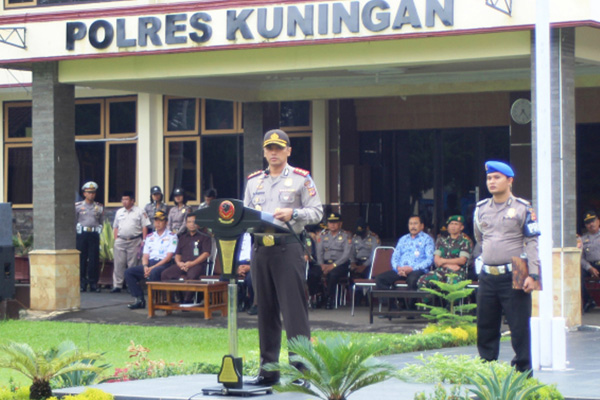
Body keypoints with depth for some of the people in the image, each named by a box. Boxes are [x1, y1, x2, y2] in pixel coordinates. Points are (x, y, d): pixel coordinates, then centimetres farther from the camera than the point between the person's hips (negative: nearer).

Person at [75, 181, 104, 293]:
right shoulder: (78, 206, 5)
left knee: (94, 259, -1)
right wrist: (77, 230, -2)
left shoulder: (99, 207, 10)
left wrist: (98, 231, 2)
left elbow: (102, 222, 13)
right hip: (82, 234, -1)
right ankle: (82, 283, 5)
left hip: (94, 234, 1)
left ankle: (93, 283, 4)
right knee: (81, 259, -1)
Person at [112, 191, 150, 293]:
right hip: (120, 241, 3)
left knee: (132, 265, 0)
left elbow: (145, 227, -1)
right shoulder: (119, 212, 15)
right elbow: (115, 227, 18)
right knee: (119, 264, 0)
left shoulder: (140, 212, 2)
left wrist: (143, 241, -8)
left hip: (134, 241, -3)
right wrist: (116, 239, 6)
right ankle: (117, 285, 2)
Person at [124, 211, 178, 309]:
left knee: (154, 272, -39)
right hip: (149, 264, 6)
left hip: (163, 264, -6)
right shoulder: (149, 237, 20)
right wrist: (145, 266, -8)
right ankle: (139, 299, -13)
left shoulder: (171, 236, 1)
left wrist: (153, 267, -16)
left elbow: (169, 257, -8)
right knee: (129, 272, -12)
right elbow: (145, 256, 16)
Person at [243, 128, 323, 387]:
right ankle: (268, 370, 13)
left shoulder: (301, 179, 4)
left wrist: (292, 214, -17)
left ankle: (302, 368, -6)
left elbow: (316, 212, -1)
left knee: (294, 310, -8)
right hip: (260, 247, 5)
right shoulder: (253, 181, 17)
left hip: (288, 247, -5)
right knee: (266, 310, 8)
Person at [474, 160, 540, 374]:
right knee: (485, 326, 8)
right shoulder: (481, 209, 12)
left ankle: (522, 370, 2)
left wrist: (532, 274, -14)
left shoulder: (522, 209, -2)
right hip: (487, 276, 5)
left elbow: (532, 242, -6)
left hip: (513, 277, -5)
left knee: (520, 326, -4)